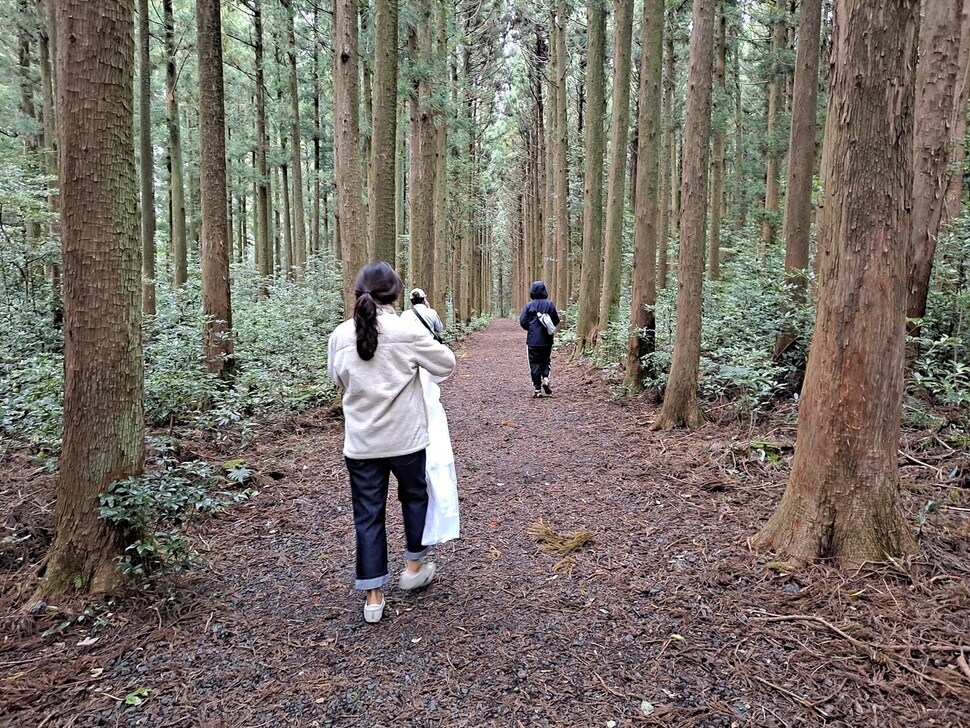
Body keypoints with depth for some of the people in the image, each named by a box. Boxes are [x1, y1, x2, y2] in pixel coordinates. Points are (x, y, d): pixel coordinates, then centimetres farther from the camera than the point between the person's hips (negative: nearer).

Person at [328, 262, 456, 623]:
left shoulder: (341, 335, -4)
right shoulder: (407, 331, -14)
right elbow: (446, 364, -2)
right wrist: (421, 354, 16)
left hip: (361, 442, 2)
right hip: (405, 437, -2)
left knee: (368, 514, 11)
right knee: (414, 495, 24)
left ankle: (373, 596, 17)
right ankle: (414, 566, 38)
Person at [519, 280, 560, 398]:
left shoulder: (529, 305, -6)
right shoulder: (549, 304, -4)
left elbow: (522, 321, -7)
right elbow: (556, 321, -2)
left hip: (533, 340, -1)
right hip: (546, 340, 1)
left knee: (535, 364, 4)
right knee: (546, 361, 18)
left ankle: (537, 389, 2)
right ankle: (545, 379, -5)